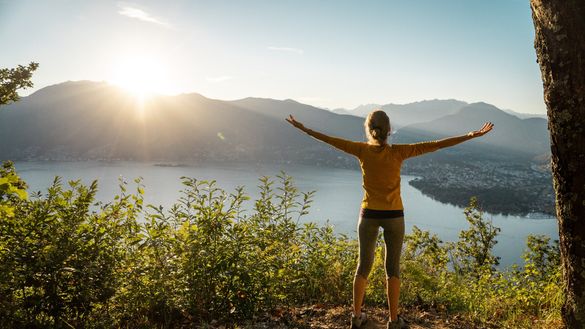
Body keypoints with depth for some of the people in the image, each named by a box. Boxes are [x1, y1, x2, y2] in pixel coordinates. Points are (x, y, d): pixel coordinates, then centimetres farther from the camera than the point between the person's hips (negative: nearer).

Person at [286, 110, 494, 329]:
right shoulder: (398, 152, -11)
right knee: (392, 268, 11)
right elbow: (436, 145, -13)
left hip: (369, 215, 1)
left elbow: (331, 140, -2)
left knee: (364, 265, 13)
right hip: (394, 216, -1)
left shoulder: (363, 150, -8)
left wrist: (303, 128, 7)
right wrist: (472, 136, -9)